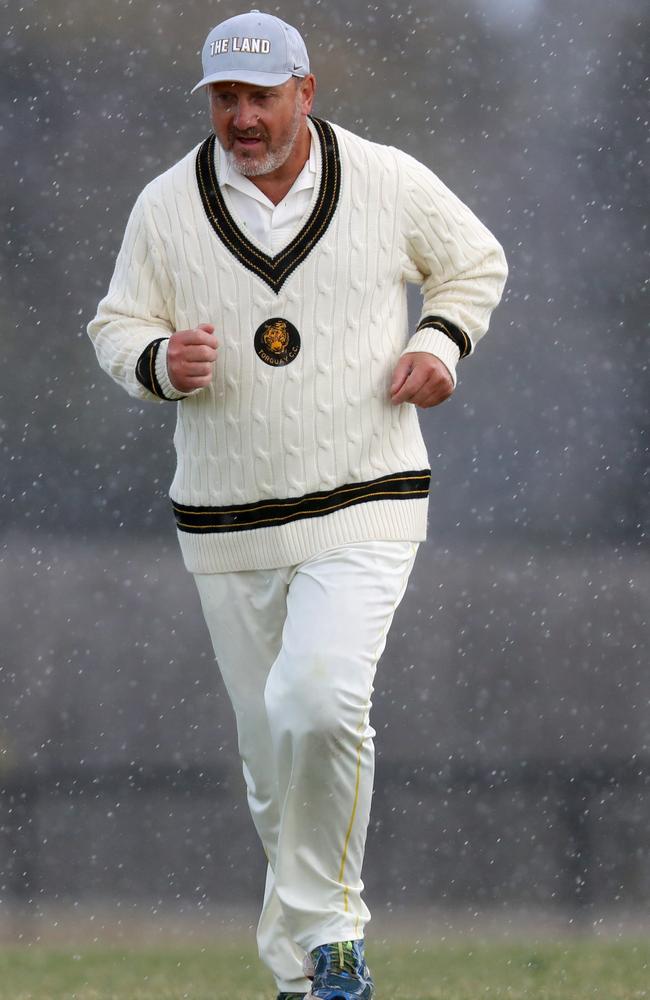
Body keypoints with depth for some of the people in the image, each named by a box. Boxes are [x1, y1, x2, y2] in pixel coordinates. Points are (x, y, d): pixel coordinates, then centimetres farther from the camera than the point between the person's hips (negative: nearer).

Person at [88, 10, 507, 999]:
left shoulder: (391, 183, -3)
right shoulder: (167, 205, 0)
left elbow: (477, 261, 14)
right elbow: (117, 326, 8)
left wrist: (439, 343, -4)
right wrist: (163, 362, -14)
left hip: (362, 510, -3)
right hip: (228, 527, 3)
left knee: (316, 703, -24)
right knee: (270, 749, 8)